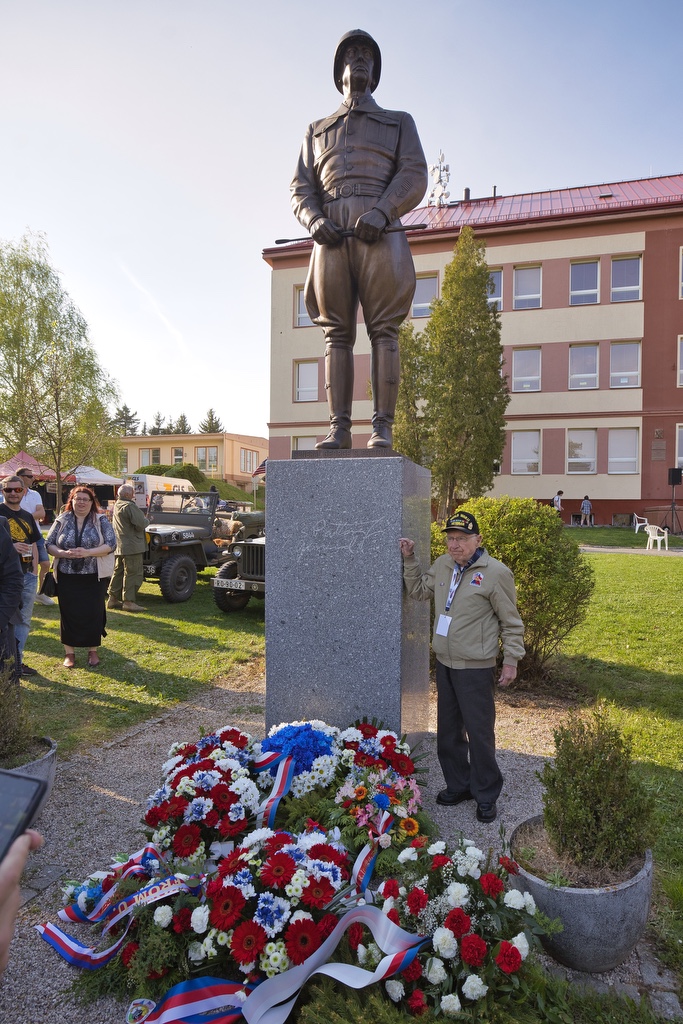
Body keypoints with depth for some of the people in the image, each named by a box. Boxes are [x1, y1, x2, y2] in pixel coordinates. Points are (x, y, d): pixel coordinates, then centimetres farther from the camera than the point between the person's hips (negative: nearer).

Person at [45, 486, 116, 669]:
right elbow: (49, 544, 3)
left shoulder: (101, 521, -1)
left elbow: (111, 544, -8)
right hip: (67, 577, 1)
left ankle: (93, 651, 20)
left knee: (93, 614, 4)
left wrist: (87, 552, -21)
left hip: (94, 578, -1)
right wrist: (64, 554, -17)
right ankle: (69, 652, 20)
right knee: (69, 614, 6)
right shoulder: (61, 521, 4)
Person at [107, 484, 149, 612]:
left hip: (119, 546, 10)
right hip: (132, 546, -10)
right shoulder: (129, 506, -18)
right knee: (133, 573, -5)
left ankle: (113, 598, 22)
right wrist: (146, 519, -2)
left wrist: (143, 518, 8)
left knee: (118, 572, 16)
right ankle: (128, 601, -4)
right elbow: (141, 524, -22)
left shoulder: (117, 505, 14)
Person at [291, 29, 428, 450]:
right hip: (331, 233, 2)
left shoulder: (399, 122, 25)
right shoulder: (317, 129, 30)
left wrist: (381, 211, -12)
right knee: (337, 333, -8)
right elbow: (301, 187, 17)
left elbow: (414, 176, 7)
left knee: (384, 330, -12)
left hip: (380, 231, -2)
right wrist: (313, 219, -6)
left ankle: (382, 428, -16)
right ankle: (339, 428, -11)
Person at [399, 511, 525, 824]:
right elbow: (419, 590, 17)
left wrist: (511, 660, -7)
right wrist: (409, 559, 6)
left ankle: (486, 795, 23)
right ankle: (458, 785, 35)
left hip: (475, 667, -6)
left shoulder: (496, 572, -14)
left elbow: (511, 622, -8)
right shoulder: (443, 565, 4)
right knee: (448, 730, 17)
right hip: (444, 663, 7)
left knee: (479, 733, 3)